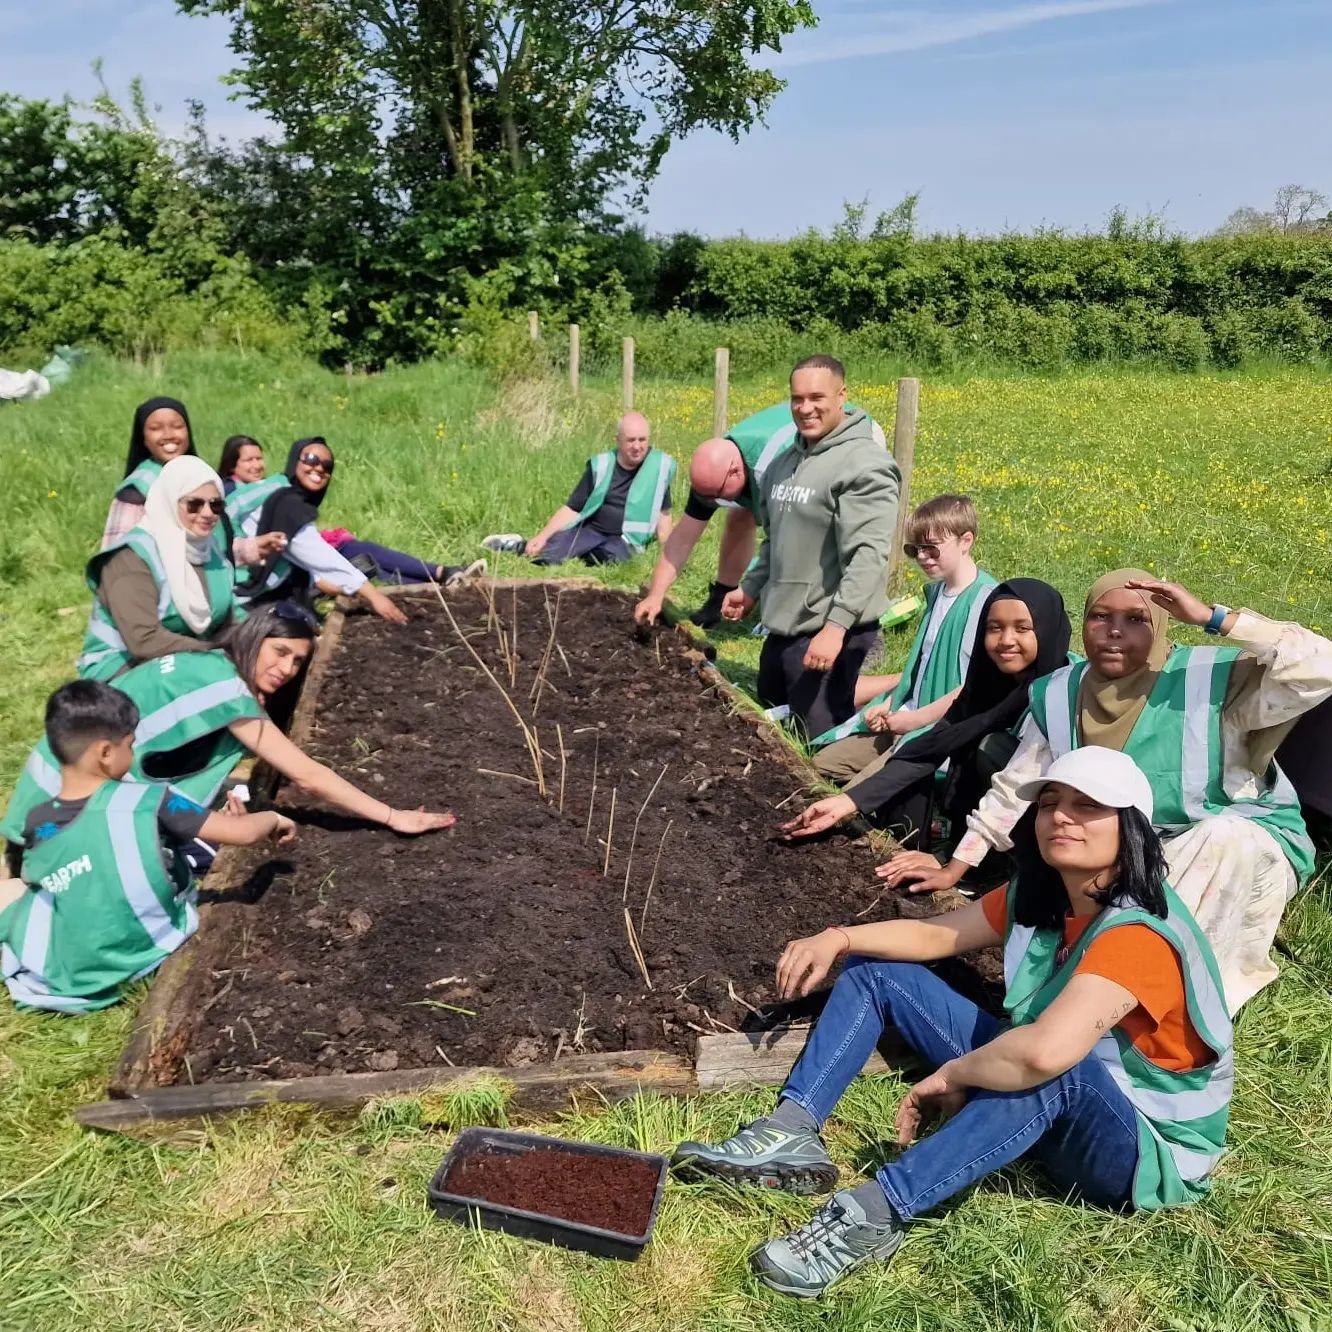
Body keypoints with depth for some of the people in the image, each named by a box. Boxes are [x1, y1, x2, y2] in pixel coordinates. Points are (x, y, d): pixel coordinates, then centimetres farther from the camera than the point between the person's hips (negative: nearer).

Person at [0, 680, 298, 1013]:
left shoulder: (39, 823, -14)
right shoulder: (150, 802, -21)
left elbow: (33, 878, 8)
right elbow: (241, 833, -19)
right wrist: (273, 819, 2)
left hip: (69, 973, 2)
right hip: (154, 950, -1)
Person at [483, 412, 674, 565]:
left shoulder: (659, 466, -3)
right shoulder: (601, 465, 0)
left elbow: (663, 514, 4)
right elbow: (572, 509, 0)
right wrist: (541, 537, -11)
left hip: (625, 540, 0)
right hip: (590, 530, 0)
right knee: (546, 555, -25)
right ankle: (525, 545, 10)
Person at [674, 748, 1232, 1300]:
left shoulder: (1141, 934, -30)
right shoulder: (1039, 895, -4)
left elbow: (1044, 1053, -44)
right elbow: (933, 934, 4)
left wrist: (951, 1075, -26)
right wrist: (837, 939, -13)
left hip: (1145, 1146, -8)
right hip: (1041, 1110, 8)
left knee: (1058, 1070, -46)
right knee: (876, 970, 2)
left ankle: (872, 1215, -42)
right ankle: (793, 1134, -16)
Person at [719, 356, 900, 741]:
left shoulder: (863, 464, -17)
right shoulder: (785, 461, 14)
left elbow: (867, 555, -26)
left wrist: (836, 626, -31)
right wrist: (750, 588, 19)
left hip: (830, 633, -9)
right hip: (780, 628, 9)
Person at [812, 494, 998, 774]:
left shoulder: (985, 599, -17)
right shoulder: (936, 592, 13)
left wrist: (917, 718, -17)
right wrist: (888, 706, 4)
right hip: (907, 717, 9)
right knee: (826, 761, 5)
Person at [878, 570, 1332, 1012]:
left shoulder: (1215, 678, -17)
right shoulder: (1058, 696, -4)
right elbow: (1015, 789, 5)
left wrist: (1214, 618, -31)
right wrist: (954, 867, 7)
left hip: (1246, 846, -3)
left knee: (1226, 837, -36)